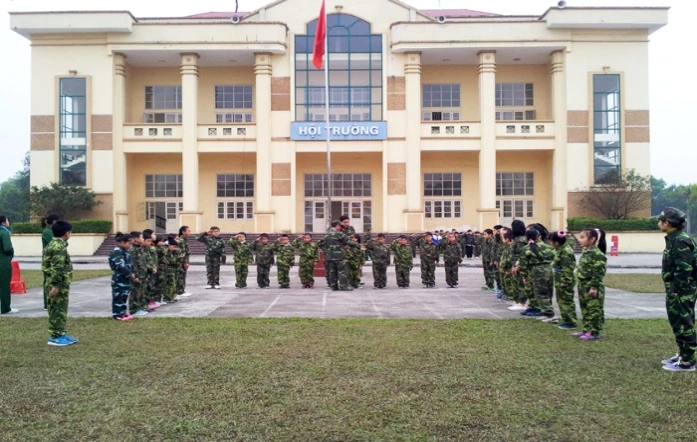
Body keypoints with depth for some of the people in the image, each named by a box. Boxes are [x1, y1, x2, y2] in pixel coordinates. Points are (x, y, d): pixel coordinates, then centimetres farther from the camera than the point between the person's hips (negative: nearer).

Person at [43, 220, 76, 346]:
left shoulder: (53, 244, 14)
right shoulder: (59, 247, -18)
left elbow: (48, 265, 20)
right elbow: (57, 268, -23)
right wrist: (56, 285, -24)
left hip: (59, 284, 10)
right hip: (59, 284, -10)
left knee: (59, 309, 15)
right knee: (58, 310, -3)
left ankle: (60, 333, 23)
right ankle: (55, 337, 3)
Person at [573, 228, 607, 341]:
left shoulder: (597, 254, -16)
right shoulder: (585, 252, 14)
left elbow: (599, 272, -19)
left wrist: (594, 287, -22)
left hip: (592, 287, -10)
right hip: (583, 286, 10)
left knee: (594, 310, -2)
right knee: (585, 310, 16)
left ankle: (595, 332, 4)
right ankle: (587, 330, 25)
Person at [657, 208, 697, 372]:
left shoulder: (680, 240, -18)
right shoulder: (673, 238, 13)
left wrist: (676, 289, -21)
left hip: (682, 291, -10)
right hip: (675, 290, 10)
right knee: (678, 324, 18)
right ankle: (682, 354, 29)